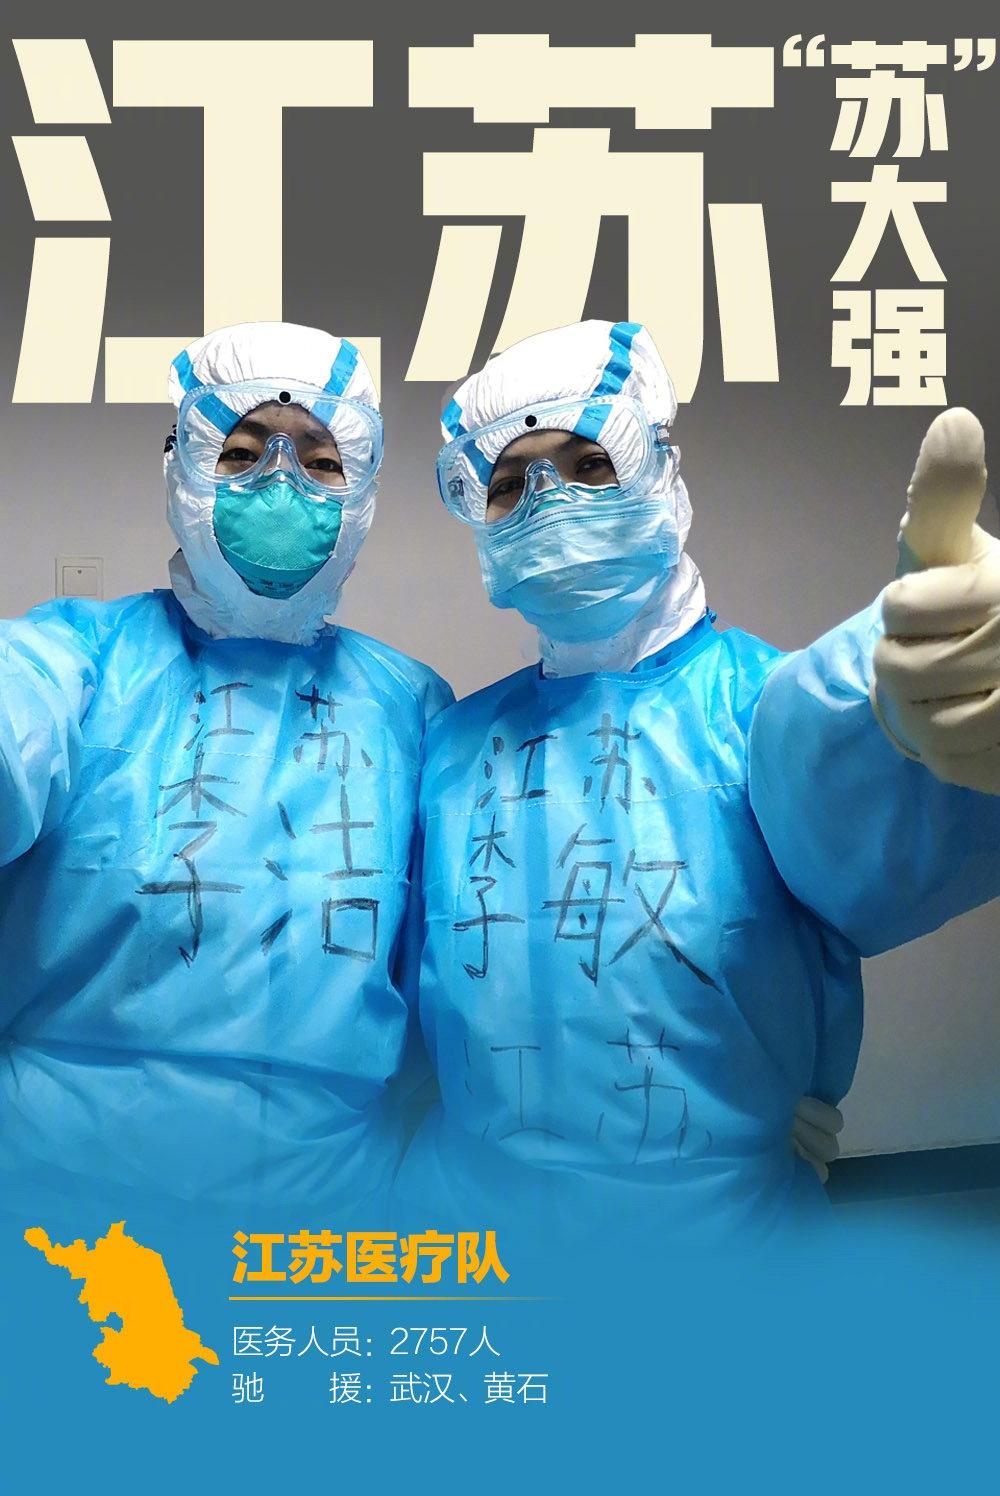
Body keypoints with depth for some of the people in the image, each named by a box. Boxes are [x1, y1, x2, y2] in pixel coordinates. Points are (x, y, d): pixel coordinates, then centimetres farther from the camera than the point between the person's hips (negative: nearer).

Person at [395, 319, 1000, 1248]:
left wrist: (901, 703, -55)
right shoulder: (454, 740, 3)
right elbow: (423, 979, 11)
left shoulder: (757, 694, -11)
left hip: (722, 1212, -3)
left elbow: (841, 818, -35)